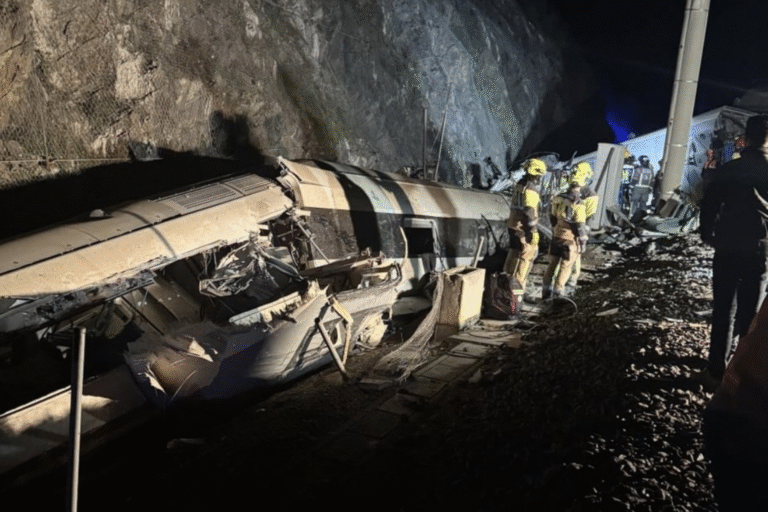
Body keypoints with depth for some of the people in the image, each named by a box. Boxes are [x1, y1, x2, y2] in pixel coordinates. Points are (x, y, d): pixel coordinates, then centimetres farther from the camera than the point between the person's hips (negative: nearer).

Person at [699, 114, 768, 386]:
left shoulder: (727, 169, -4)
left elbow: (708, 205, -1)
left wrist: (706, 234, 13)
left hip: (727, 248, 0)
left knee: (723, 312, 7)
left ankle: (716, 371, 9)